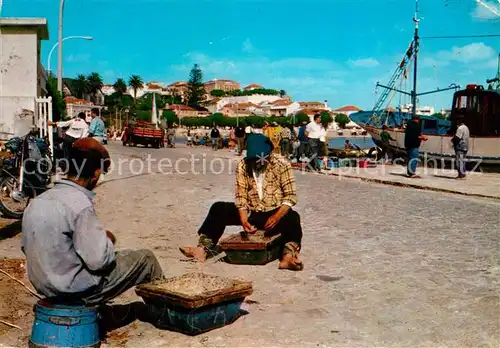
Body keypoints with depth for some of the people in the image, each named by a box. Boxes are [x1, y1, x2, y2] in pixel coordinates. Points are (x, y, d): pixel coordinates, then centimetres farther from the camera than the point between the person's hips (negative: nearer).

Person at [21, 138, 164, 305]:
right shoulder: (80, 205, -25)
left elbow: (26, 247, 9)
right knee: (146, 259, 7)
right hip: (78, 290, -8)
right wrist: (108, 240, -4)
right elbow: (98, 260, -26)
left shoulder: (36, 202, -1)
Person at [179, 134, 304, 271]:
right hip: (251, 213, 3)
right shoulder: (243, 166, -5)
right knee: (218, 209, -14)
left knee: (292, 218, -35)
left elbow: (291, 196, -13)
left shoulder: (281, 165, -11)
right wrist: (244, 220, -21)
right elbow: (241, 196, -5)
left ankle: (288, 256, -57)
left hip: (276, 214, -3)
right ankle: (204, 248, -24)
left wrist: (276, 217, -29)